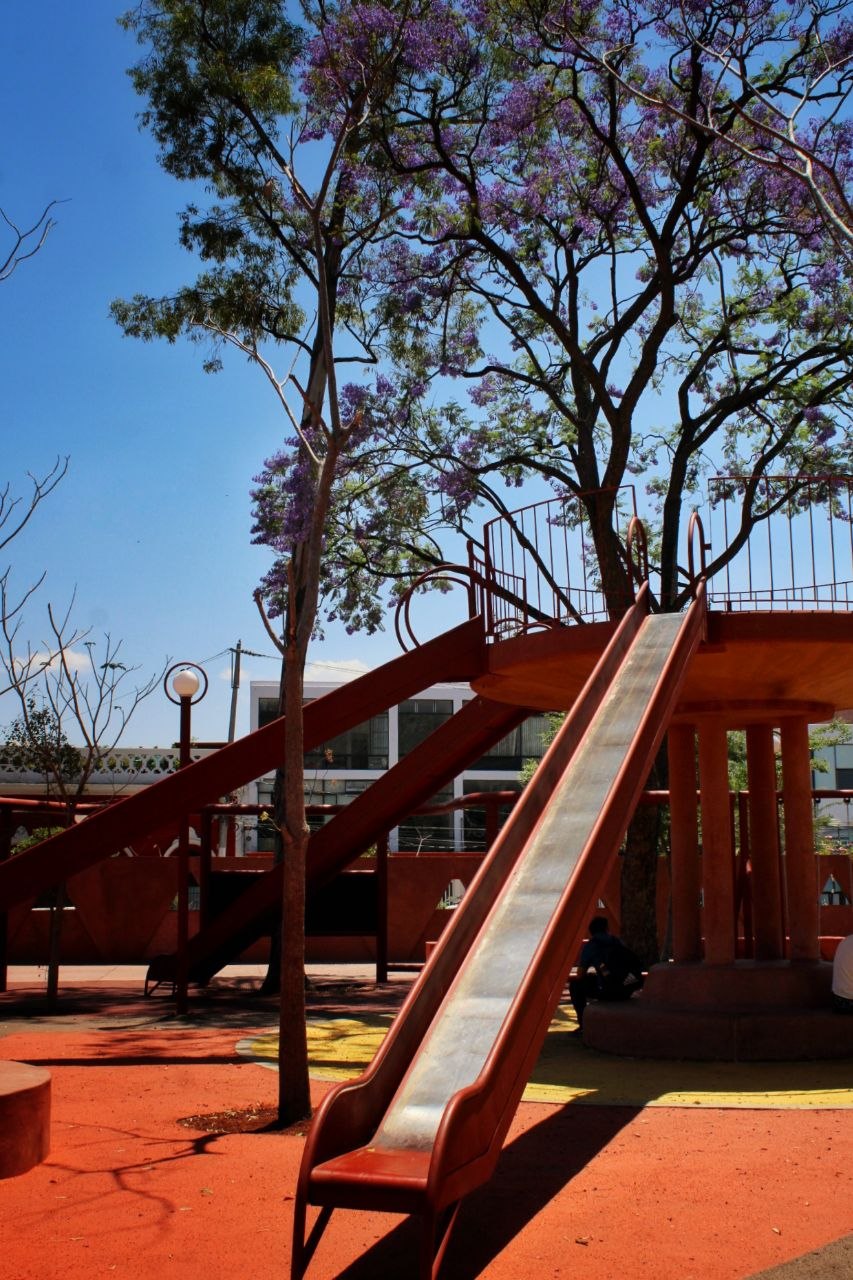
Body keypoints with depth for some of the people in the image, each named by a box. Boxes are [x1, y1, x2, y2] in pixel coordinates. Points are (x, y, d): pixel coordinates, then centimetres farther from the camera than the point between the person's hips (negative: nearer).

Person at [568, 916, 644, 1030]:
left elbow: (580, 976, 14)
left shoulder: (589, 946, 10)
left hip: (609, 991, -5)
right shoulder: (617, 941, 22)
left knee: (575, 986, 16)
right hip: (629, 989, 5)